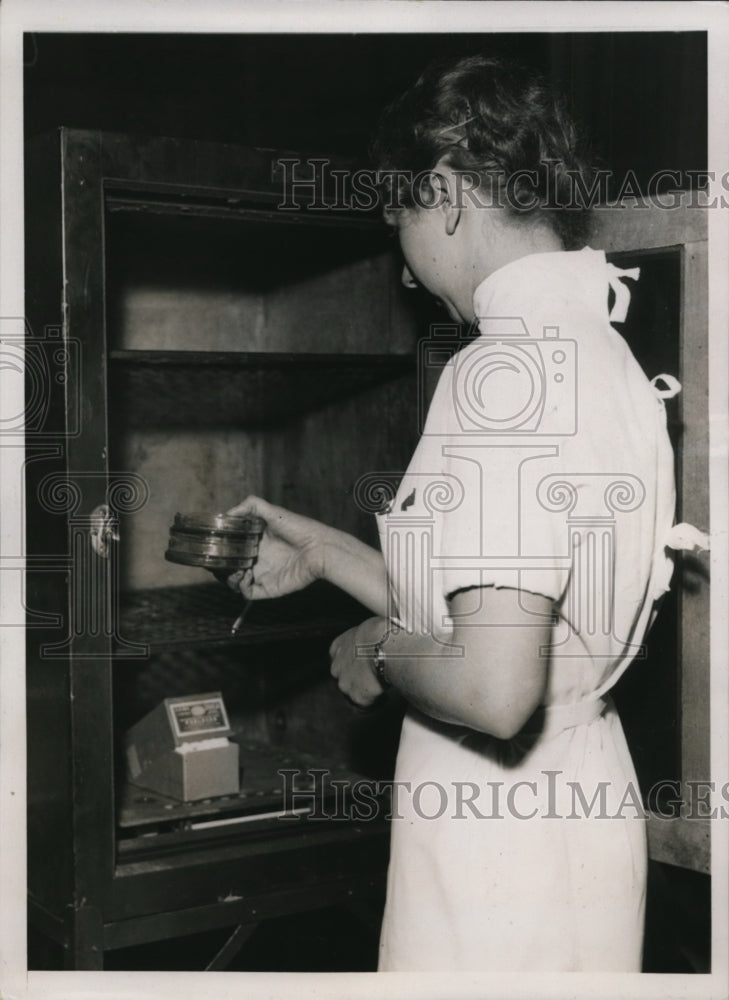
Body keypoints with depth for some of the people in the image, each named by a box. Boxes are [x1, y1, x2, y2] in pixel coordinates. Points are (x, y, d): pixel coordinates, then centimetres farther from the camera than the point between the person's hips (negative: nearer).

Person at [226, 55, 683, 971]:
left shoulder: (506, 368, -22)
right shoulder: (599, 351, 7)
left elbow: (494, 688, -30)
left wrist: (379, 655, -10)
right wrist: (319, 552, 20)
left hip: (499, 837, -9)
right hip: (584, 798, 9)